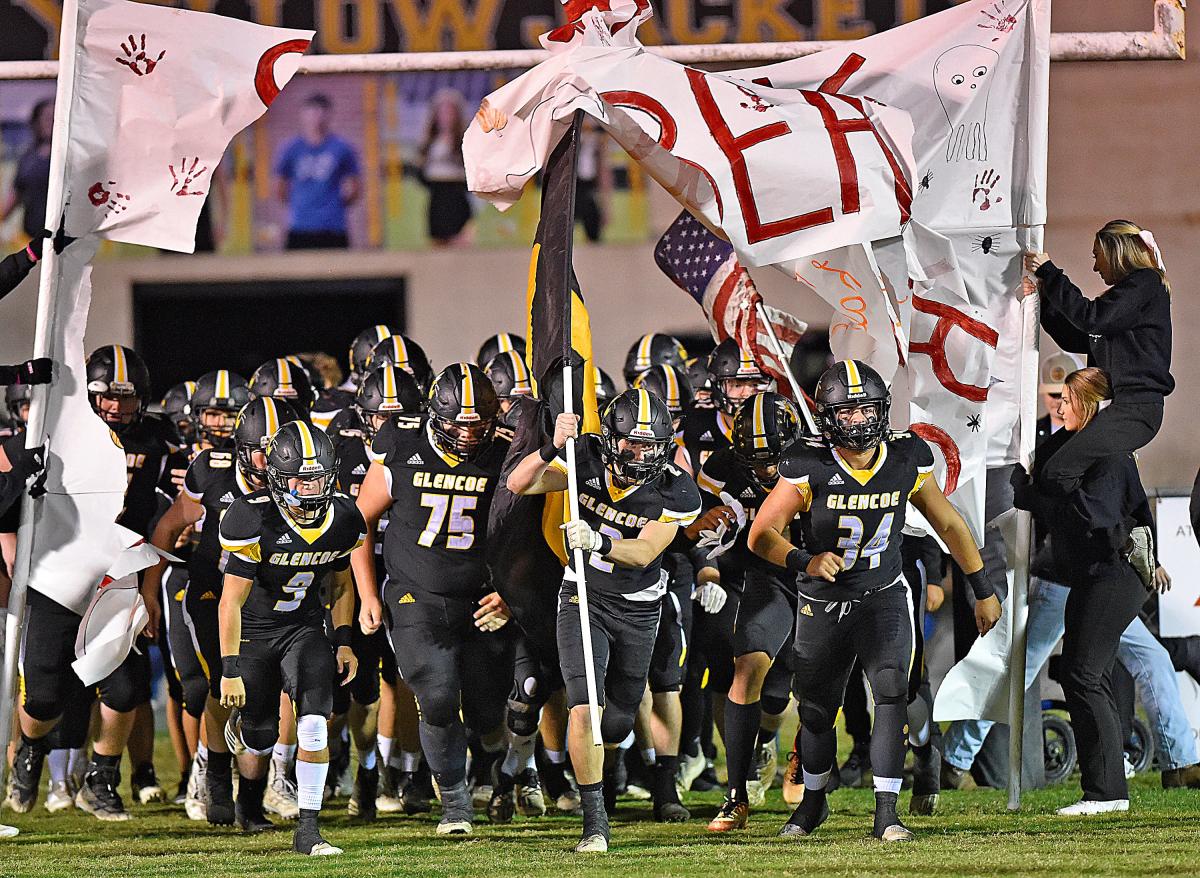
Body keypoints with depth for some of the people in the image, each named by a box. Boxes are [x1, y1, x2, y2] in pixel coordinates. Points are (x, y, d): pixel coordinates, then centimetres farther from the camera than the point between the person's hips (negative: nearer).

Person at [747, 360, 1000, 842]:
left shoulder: (906, 460, -10)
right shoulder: (810, 468, -20)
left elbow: (948, 524, 4)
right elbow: (761, 535, -19)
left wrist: (983, 592, 11)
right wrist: (805, 562, -38)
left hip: (883, 597, 1)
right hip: (822, 603, -1)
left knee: (891, 693, -20)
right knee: (817, 710, 13)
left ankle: (886, 812, -17)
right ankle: (813, 800, 39)